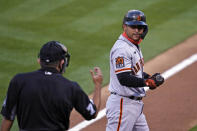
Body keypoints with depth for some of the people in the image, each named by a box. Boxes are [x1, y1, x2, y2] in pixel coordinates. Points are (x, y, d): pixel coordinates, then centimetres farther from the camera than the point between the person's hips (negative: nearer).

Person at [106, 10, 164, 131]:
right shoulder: (121, 48, -19)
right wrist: (148, 82, -23)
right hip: (123, 104, -10)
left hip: (136, 103, 10)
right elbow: (124, 79, -26)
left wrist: (150, 77, 5)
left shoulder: (134, 45, 14)